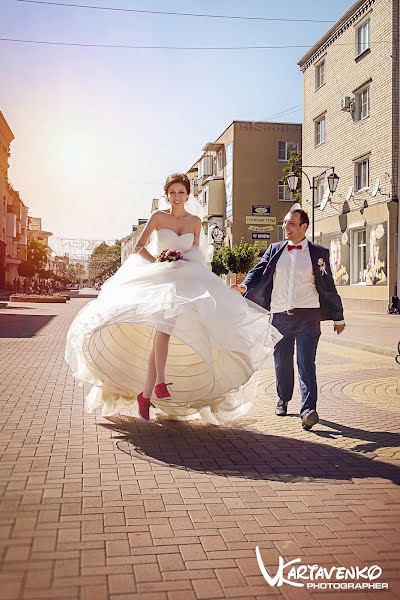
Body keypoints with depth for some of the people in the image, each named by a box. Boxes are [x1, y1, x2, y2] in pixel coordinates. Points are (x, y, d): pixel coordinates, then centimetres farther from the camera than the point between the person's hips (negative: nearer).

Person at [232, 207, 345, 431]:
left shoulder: (318, 252, 6)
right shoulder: (275, 250, 12)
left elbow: (328, 286, 8)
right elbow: (259, 271, 1)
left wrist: (338, 318, 11)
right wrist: (245, 286, -20)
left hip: (308, 315, -3)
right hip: (280, 315, 3)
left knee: (306, 363, -12)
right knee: (282, 362, 13)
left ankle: (309, 410, -16)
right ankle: (283, 399, 34)